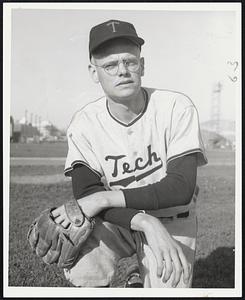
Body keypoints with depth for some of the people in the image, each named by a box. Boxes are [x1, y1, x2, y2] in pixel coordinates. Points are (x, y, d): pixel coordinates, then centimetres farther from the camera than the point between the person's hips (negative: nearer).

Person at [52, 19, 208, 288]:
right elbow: (86, 193, -18)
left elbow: (181, 188, -22)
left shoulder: (177, 107, -16)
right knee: (80, 271, -27)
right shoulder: (83, 124, -10)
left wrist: (105, 198, -30)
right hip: (114, 220, 1)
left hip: (170, 218, 0)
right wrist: (146, 223, -34)